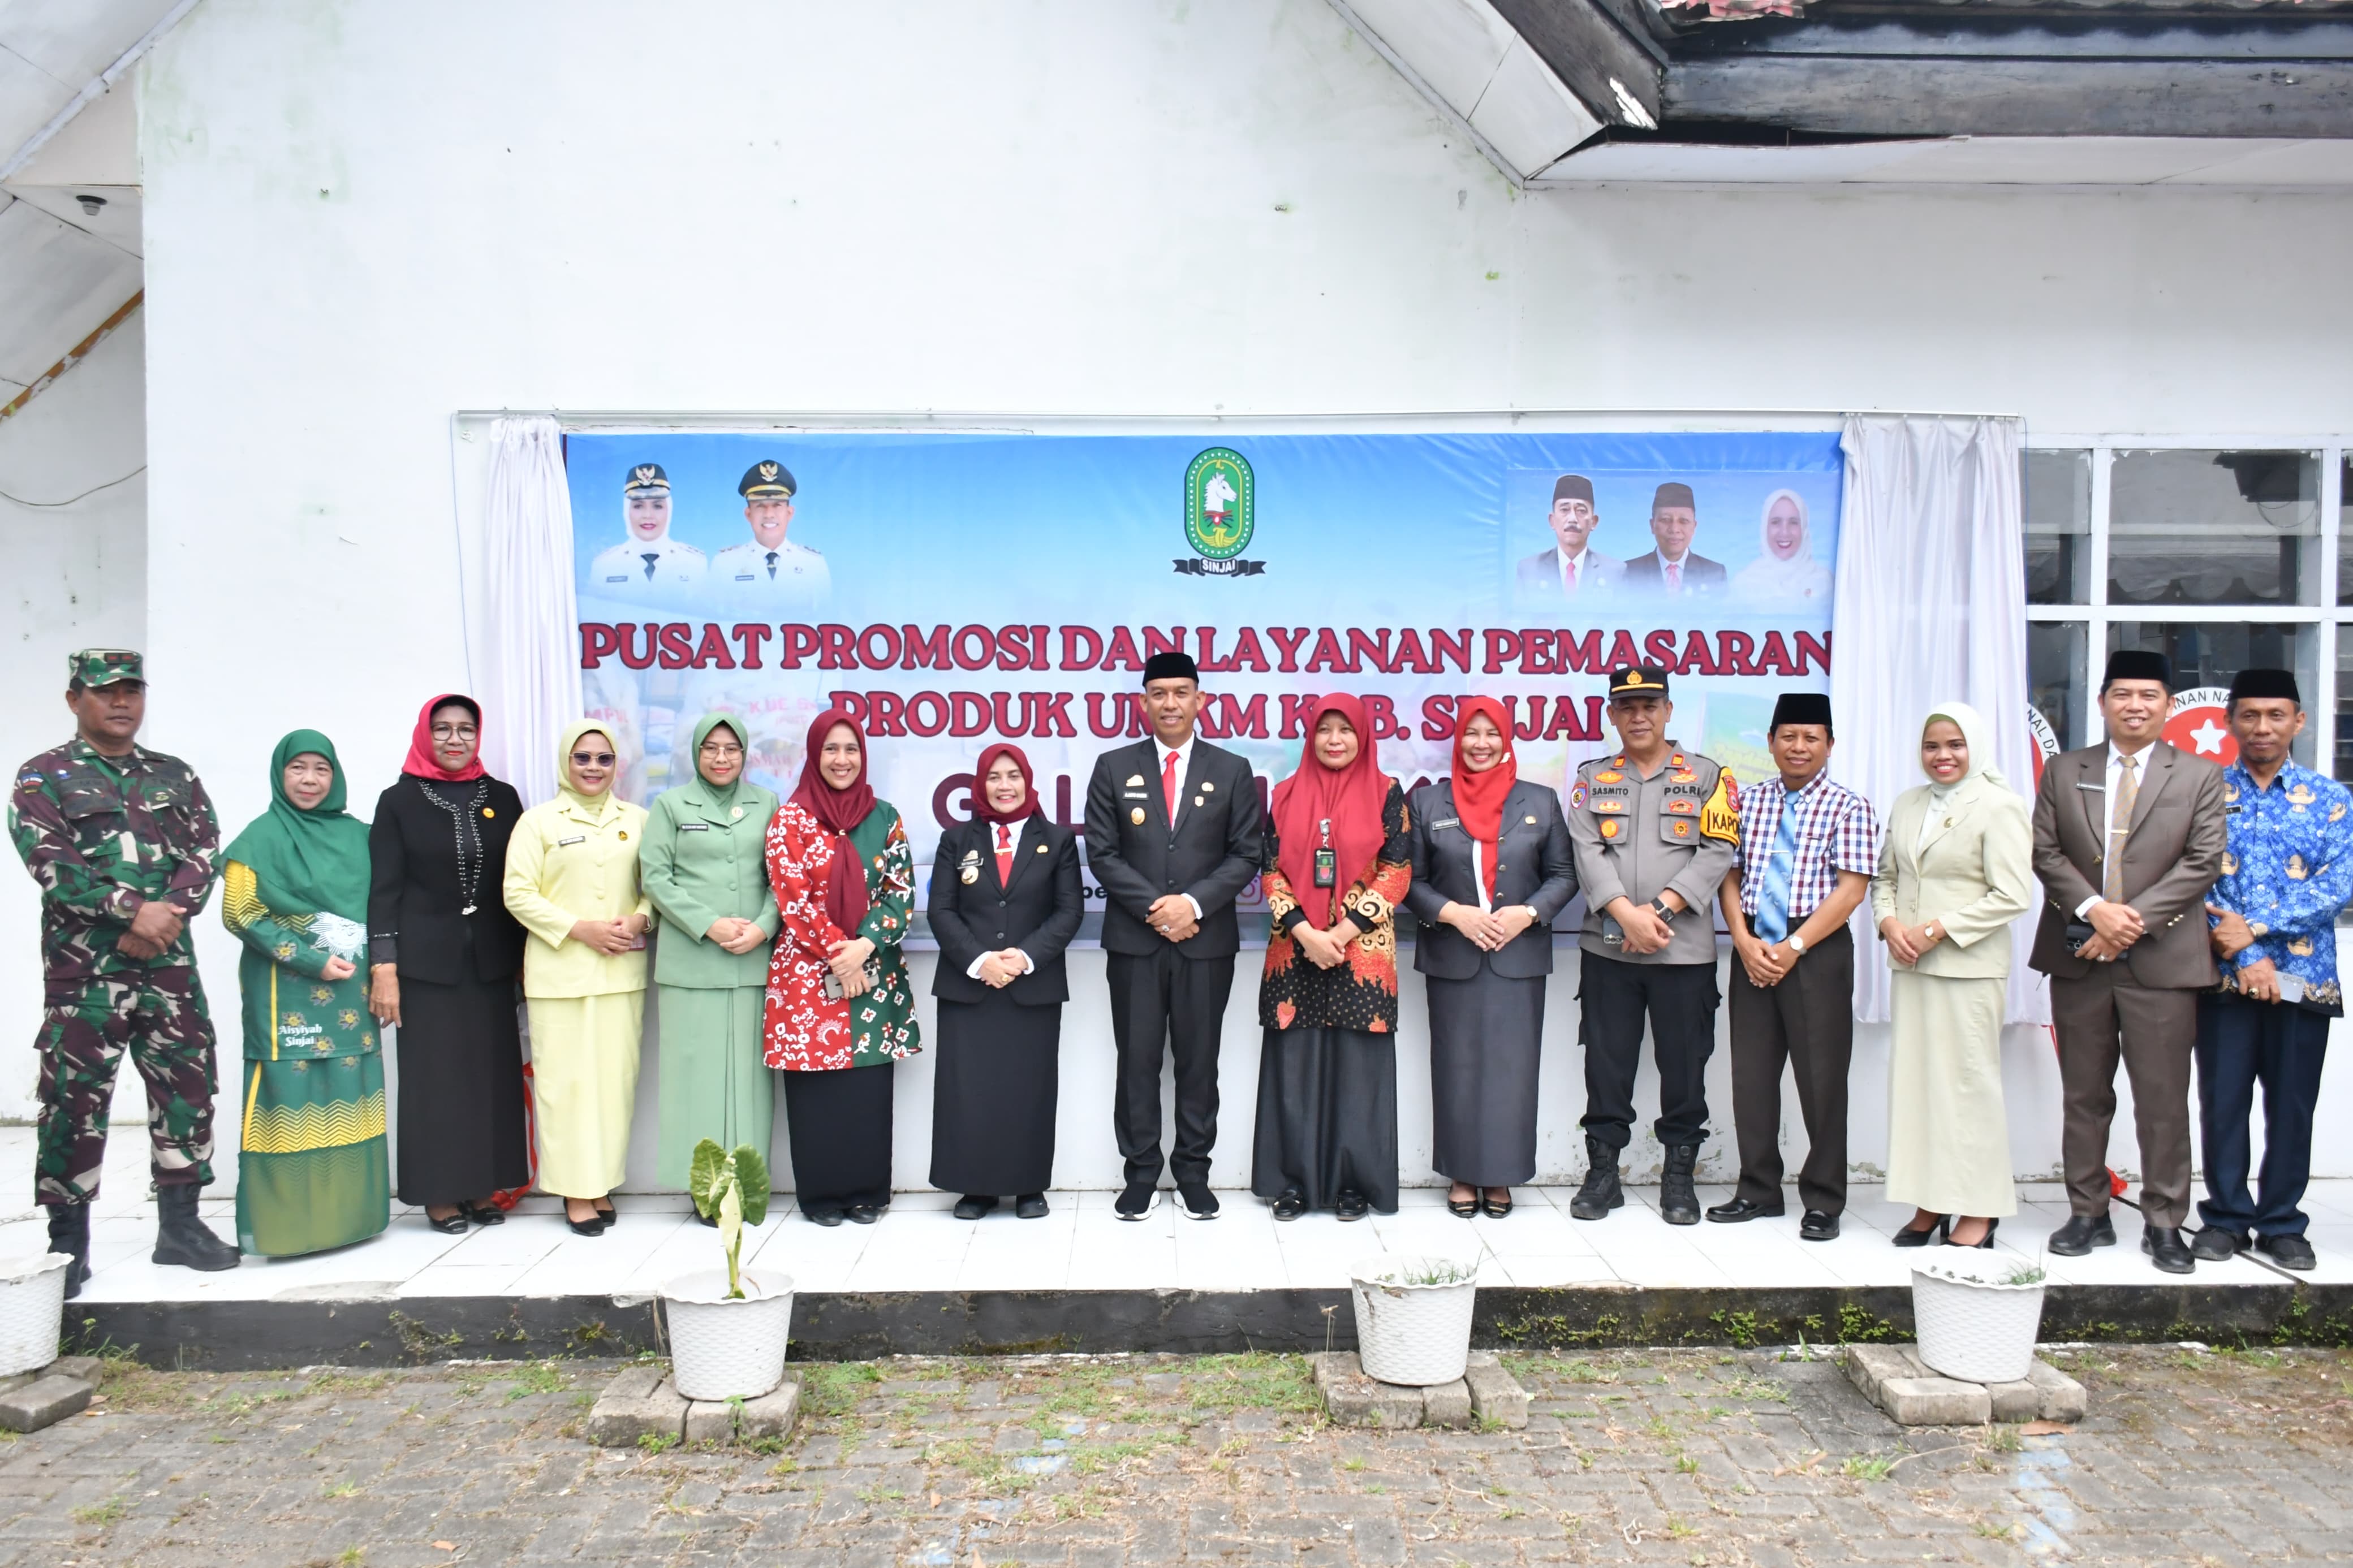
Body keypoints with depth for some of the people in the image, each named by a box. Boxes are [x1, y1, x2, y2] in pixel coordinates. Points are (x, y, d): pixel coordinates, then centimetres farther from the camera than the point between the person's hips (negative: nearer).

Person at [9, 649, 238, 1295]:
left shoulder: (175, 776, 14)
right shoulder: (44, 778, 3)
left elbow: (205, 852, 4)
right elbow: (51, 863, -10)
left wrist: (167, 916, -13)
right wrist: (133, 911, -20)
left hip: (169, 963, 4)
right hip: (82, 968, -3)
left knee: (187, 1086, 5)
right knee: (75, 1097, 0)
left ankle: (180, 1224, 17)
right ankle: (68, 1241, 11)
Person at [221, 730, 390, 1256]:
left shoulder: (357, 835, 11)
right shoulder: (262, 836, -2)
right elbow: (239, 913, -7)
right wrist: (312, 961, -13)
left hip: (351, 989, 4)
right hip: (287, 991, -4)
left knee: (348, 1098, 6)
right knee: (291, 1097, -5)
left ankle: (347, 1209, 14)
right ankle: (285, 1220, 2)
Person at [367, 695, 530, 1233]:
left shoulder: (502, 798, 8)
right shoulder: (400, 800, 1)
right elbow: (384, 889, -3)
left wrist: (527, 959, 5)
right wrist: (383, 969, -9)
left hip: (491, 960, 3)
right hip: (427, 962, -3)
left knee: (493, 1073, 4)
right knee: (433, 1076, 1)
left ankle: (484, 1187, 15)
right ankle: (439, 1193, 10)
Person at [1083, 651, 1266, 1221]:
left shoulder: (1232, 771, 5)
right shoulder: (1113, 767, 5)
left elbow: (1247, 853, 1)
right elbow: (1102, 852, 0)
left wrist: (1195, 903, -13)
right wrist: (1153, 907, -11)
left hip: (1207, 940, 0)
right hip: (1133, 939, 0)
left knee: (1198, 1062, 6)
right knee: (1137, 1061, 5)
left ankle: (1193, 1173, 18)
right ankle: (1141, 1174, 15)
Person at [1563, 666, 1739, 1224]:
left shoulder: (1707, 776, 6)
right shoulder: (1592, 779, 10)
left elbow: (1718, 853, -4)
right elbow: (1587, 853, -2)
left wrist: (1659, 910, -14)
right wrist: (1626, 914, -16)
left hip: (1685, 949, -1)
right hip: (1608, 947, 1)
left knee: (1684, 1065, 5)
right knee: (1607, 1064, 6)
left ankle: (1679, 1177, 18)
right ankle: (1603, 1173, 17)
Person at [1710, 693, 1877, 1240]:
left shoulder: (1848, 808, -2)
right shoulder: (1751, 804, 11)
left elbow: (1851, 889, -9)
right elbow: (1730, 876, 8)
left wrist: (1793, 947, -15)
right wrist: (1745, 941, -7)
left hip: (1818, 953, -4)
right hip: (1753, 952, 4)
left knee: (1821, 1079, 1)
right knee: (1751, 1074, 8)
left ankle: (1823, 1203, 13)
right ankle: (1758, 1190, 21)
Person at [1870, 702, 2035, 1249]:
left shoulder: (2000, 806, -6)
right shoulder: (1907, 804, 14)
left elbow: (2013, 895, -12)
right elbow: (1885, 876, 18)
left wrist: (1938, 929, -14)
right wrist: (1889, 922, -1)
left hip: (1968, 967, -6)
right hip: (1909, 963, 6)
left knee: (1968, 1082, -2)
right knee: (1913, 1080, 7)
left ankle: (1978, 1210, 8)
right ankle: (1929, 1203, 17)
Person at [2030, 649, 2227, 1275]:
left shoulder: (2200, 776, 4)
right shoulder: (2064, 771, 8)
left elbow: (2203, 863, -5)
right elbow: (2045, 852, 1)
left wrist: (2134, 918, -14)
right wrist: (2094, 909, -13)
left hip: (2161, 960, -2)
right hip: (2079, 957, 2)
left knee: (2164, 1101, 3)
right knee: (2084, 1097, 9)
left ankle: (2164, 1224, 14)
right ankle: (2088, 1215, 20)